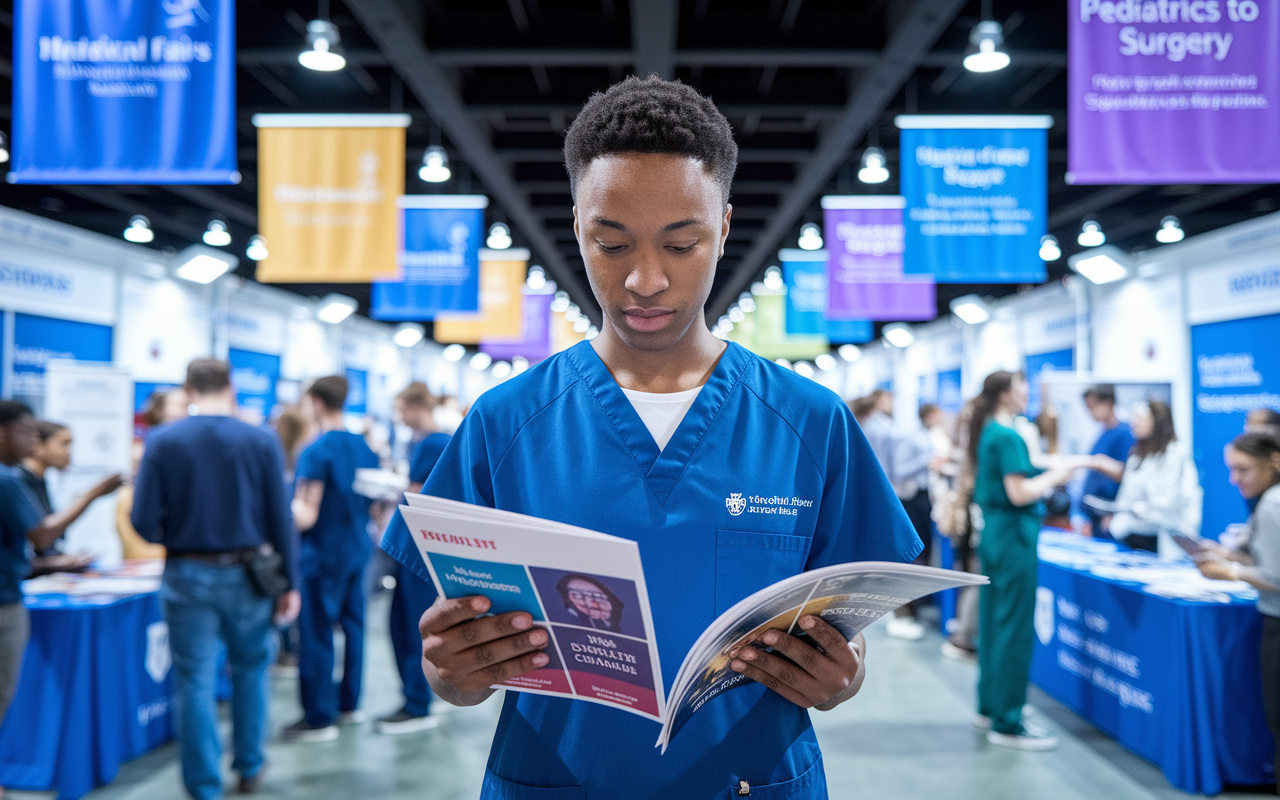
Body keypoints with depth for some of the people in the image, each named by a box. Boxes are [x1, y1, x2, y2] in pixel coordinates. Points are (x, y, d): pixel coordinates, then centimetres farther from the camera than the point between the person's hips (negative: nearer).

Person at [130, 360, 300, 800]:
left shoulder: (162, 442, -6)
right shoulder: (260, 441, -6)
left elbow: (144, 521, -8)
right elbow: (280, 518, -5)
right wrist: (290, 582, 1)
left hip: (187, 577, 0)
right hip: (247, 575, 1)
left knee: (196, 683, 7)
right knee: (250, 671, 19)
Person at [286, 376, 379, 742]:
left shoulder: (315, 452, -16)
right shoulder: (365, 447, 6)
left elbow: (305, 517, -19)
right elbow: (376, 502, 13)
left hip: (323, 552, -7)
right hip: (358, 548, 7)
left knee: (316, 634, 0)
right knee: (352, 623, 15)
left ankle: (320, 718, 5)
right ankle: (349, 702, 25)